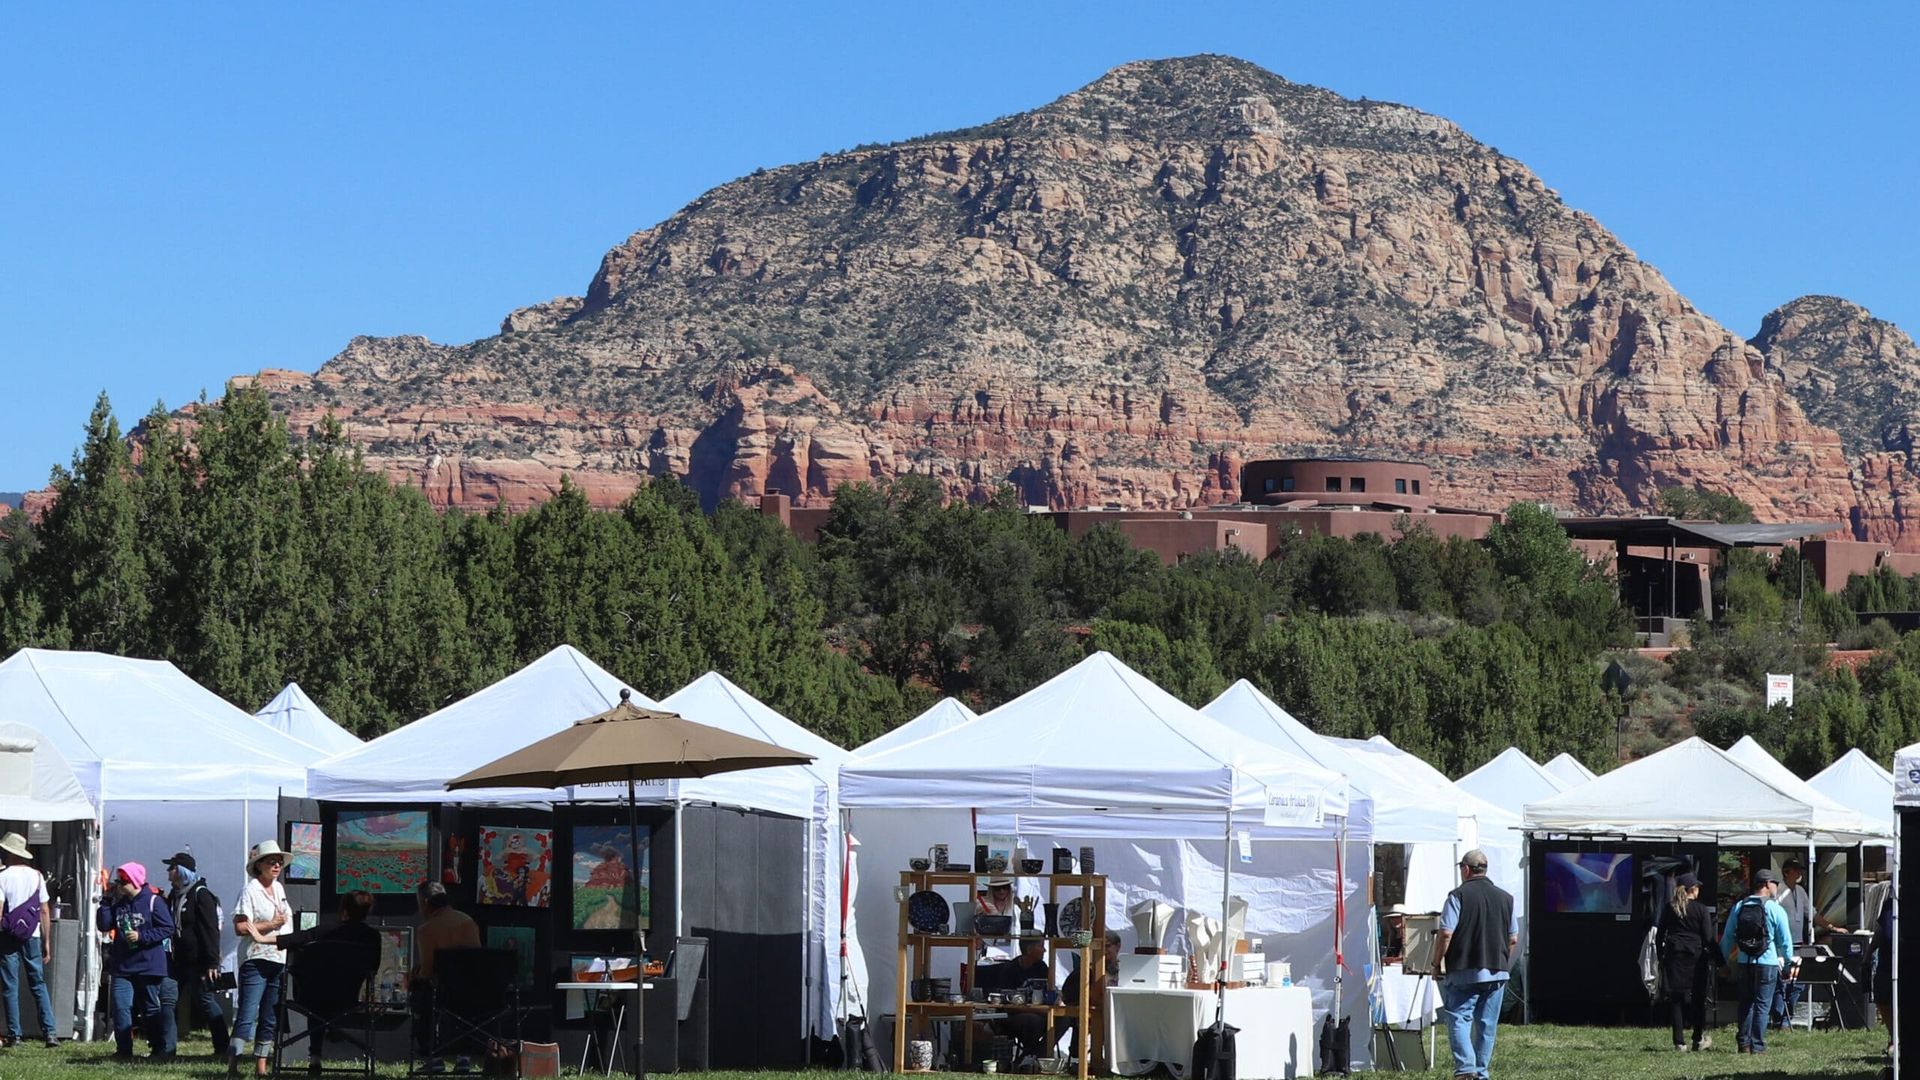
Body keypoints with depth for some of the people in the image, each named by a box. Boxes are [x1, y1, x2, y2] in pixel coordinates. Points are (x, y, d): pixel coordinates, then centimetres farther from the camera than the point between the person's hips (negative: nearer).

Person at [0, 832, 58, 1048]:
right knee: (39, 984, 7)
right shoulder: (37, 876, 6)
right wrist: (47, 942, 10)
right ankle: (49, 1032, -2)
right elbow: (45, 911, 6)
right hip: (32, 937, 4)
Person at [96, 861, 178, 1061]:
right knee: (120, 1007, -7)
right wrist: (106, 900, -2)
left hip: (149, 966, -4)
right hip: (123, 967, 4)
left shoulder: (153, 901, -7)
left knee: (152, 1009, 5)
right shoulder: (117, 903, 8)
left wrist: (141, 936, -17)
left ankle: (160, 1050, 15)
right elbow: (103, 926, 3)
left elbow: (167, 929, -9)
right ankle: (123, 1050, 1)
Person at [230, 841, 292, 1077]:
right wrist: (270, 925, -15)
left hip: (279, 959, 7)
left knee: (270, 1018, 8)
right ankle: (233, 1064, -14)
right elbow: (240, 928, -15)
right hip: (256, 960, -7)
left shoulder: (279, 889, 14)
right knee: (248, 1014, -13)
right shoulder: (250, 891, -8)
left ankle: (261, 1065, 12)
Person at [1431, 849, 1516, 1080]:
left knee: (1458, 1019, -3)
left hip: (1464, 972, -5)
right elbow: (1513, 939, 12)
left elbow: (1446, 933, -13)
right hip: (1497, 973, 5)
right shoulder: (1505, 898, 9)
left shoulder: (1459, 896, -7)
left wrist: (1437, 962, -1)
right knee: (1487, 1025, 10)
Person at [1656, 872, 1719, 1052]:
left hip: (1674, 957, 3)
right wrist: (1718, 960, -1)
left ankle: (1679, 1042, 1)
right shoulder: (1701, 910, -5)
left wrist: (1661, 957, 16)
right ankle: (1699, 1039, 12)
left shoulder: (1669, 909, 6)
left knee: (1677, 999, 4)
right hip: (1696, 957, -3)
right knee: (1698, 998, 9)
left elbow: (1660, 935, 8)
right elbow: (1709, 939, -6)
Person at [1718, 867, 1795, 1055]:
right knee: (1762, 1005, 1)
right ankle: (1757, 1046, -1)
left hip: (1743, 963, 4)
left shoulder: (1738, 907, 3)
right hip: (1768, 963, -4)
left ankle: (1743, 1043, 13)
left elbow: (1727, 937, 8)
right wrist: (1789, 962, 12)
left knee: (1746, 1003, 14)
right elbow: (1785, 939, -3)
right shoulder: (1775, 910, -9)